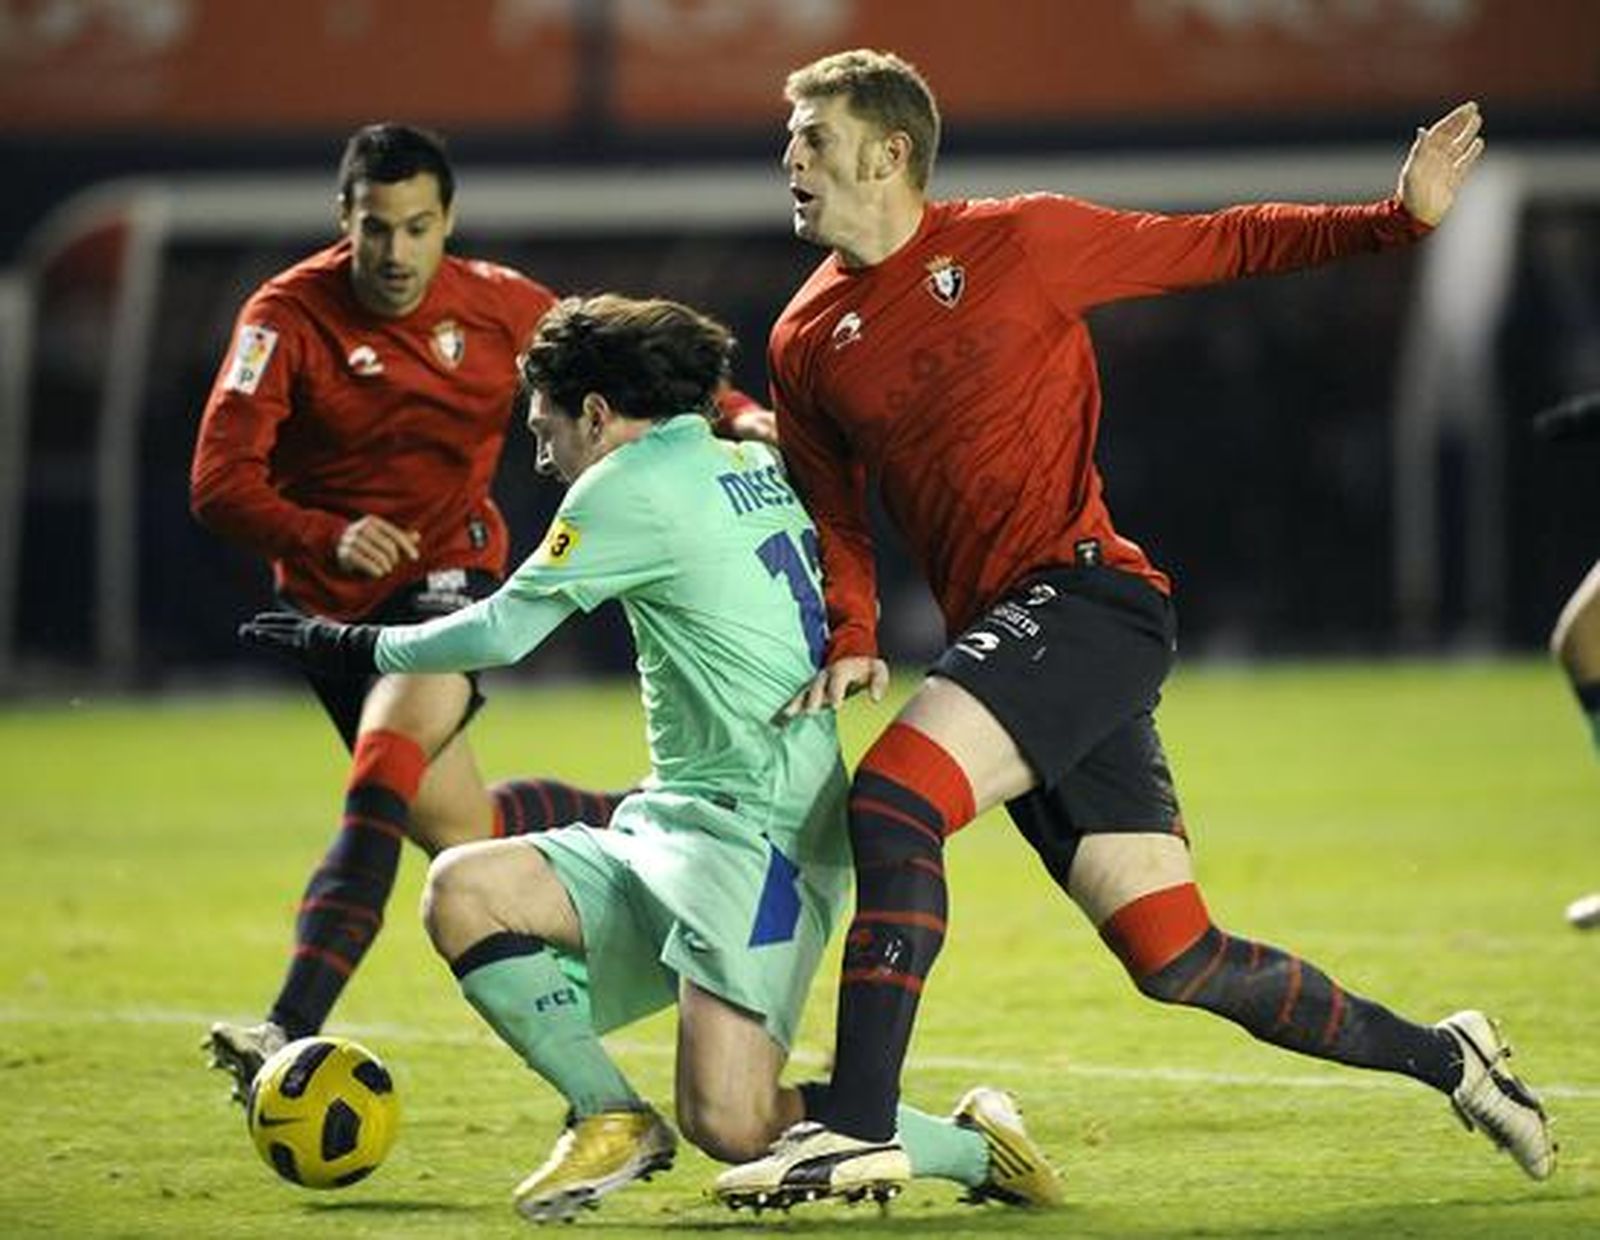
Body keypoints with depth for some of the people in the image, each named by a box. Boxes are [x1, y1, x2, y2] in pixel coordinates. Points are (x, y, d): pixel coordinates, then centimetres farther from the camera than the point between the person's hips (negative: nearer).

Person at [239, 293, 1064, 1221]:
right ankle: (613, 1117, -5)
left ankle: (973, 1146, -1)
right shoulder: (761, 468, 16)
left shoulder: (634, 483, -8)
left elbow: (503, 632, -1)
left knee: (730, 1126, -20)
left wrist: (363, 648, 13)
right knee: (462, 889, -4)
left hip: (752, 833, -10)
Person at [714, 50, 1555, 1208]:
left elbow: (1218, 245, 8)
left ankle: (858, 1124, -24)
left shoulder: (1020, 239, 0)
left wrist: (1398, 216, 2)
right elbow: (836, 517, 21)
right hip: (1000, 634, 6)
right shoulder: (806, 343, 14)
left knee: (895, 796, -25)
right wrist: (852, 643, 2)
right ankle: (1443, 1057, 20)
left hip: (1087, 592, -6)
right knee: (1178, 960, 2)